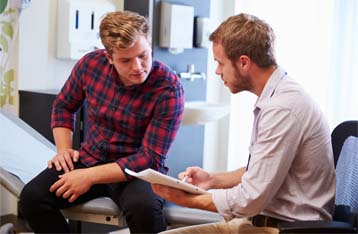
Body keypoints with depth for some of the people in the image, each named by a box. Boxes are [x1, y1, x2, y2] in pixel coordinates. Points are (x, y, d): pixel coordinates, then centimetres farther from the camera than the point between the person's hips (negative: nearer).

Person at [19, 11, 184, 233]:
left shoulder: (169, 88, -20)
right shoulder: (91, 64, -7)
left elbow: (151, 159, -21)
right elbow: (64, 106, 13)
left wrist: (91, 176, -26)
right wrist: (64, 149, -4)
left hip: (138, 170, -4)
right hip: (89, 160, 4)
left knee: (145, 208, -37)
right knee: (32, 197, -19)